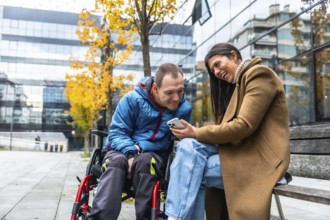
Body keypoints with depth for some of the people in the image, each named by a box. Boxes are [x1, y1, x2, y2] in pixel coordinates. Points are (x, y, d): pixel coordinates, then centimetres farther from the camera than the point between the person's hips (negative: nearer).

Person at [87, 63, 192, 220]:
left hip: (154, 155, 0)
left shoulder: (184, 108, -7)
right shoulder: (132, 99, -10)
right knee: (116, 161, -35)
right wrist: (130, 152, -29)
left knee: (144, 161, -36)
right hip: (123, 151, 0)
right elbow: (117, 133, -7)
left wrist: (139, 148, -23)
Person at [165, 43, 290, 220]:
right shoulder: (235, 85, 23)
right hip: (241, 149, 8)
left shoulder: (259, 74, -7)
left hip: (260, 157, -8)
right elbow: (228, 126, 14)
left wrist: (198, 133, -12)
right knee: (189, 145, -14)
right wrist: (195, 136, -3)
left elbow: (244, 126, -18)